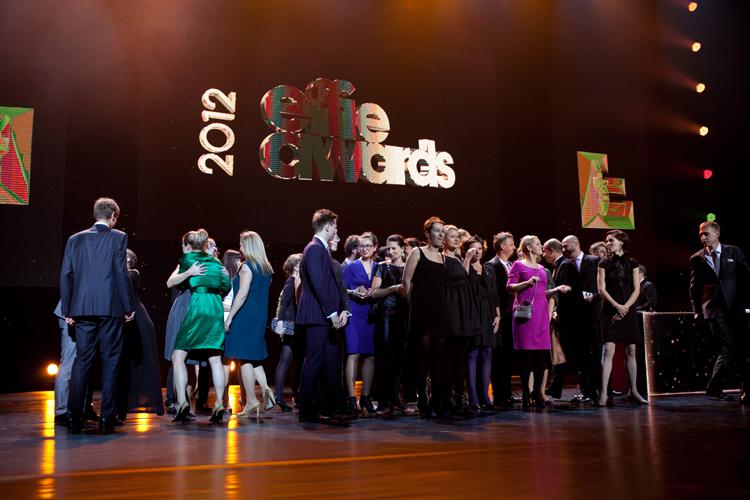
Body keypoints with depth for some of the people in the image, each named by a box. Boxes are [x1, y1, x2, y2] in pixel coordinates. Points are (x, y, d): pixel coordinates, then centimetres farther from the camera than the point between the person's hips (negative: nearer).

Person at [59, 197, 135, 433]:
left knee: (82, 361, 8)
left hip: (82, 309, 3)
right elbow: (121, 273, -6)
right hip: (110, 308, -3)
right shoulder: (118, 237, -1)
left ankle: (75, 419, 6)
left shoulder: (75, 239, 11)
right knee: (110, 361, 3)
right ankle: (106, 419, 1)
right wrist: (129, 306, -1)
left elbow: (66, 275, 7)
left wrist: (67, 311, 11)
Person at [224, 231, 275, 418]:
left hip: (245, 316, -8)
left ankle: (251, 402, -2)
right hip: (261, 316, 8)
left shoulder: (247, 266, -12)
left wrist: (230, 316, -17)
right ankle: (266, 390, -1)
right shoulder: (267, 268, 12)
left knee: (244, 358, -2)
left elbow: (243, 293, -20)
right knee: (254, 357, 17)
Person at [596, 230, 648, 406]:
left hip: (628, 311, 2)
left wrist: (625, 308, -9)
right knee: (608, 351, -11)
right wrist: (617, 306, -13)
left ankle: (634, 391, 15)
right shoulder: (604, 264, 5)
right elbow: (602, 289, -2)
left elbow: (636, 289, 2)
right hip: (610, 311, -2)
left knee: (631, 351, 5)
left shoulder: (632, 263, 8)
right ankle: (603, 393, -14)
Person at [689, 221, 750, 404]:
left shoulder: (733, 252, 7)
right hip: (715, 310, -2)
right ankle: (714, 387, 8)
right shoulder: (696, 259, 6)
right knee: (729, 351, -8)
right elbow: (694, 287, 11)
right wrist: (697, 310, 6)